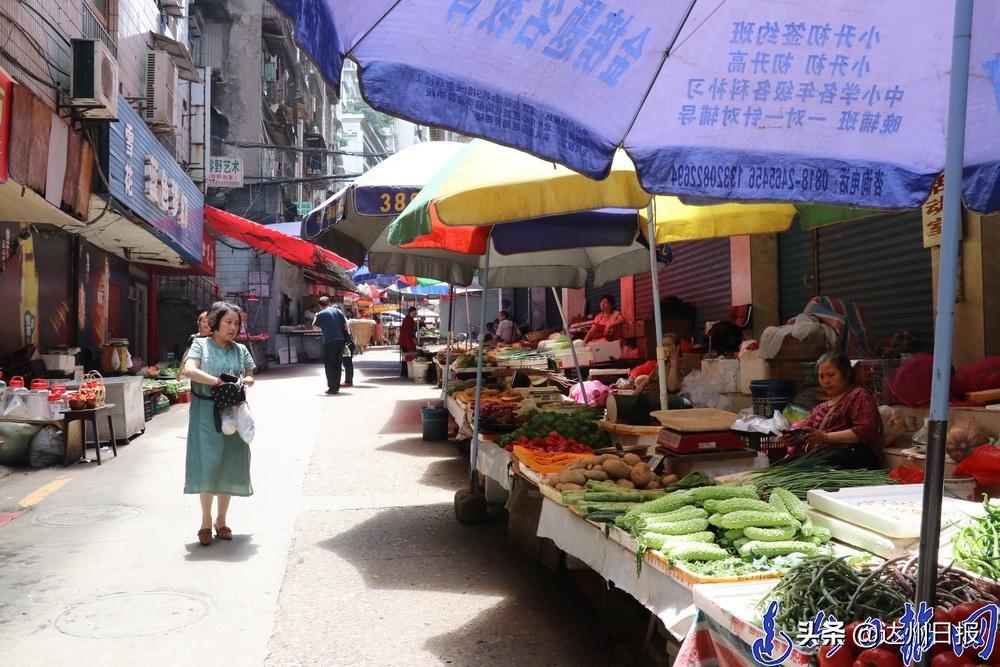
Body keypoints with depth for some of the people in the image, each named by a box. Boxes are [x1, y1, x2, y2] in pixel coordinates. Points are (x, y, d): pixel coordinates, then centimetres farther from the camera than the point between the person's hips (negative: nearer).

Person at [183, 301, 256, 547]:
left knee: (230, 466, 5)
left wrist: (243, 382, -7)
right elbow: (189, 370, -15)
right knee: (208, 465, -6)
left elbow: (250, 377, 15)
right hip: (206, 412, -4)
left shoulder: (240, 349, 12)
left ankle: (221, 520, 19)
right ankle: (206, 522, 8)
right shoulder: (200, 344, 1)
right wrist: (218, 381, -21)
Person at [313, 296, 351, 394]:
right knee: (337, 365, 13)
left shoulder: (320, 314, -4)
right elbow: (345, 325, 6)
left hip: (329, 342, -4)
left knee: (329, 365, 5)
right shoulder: (337, 311, 7)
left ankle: (332, 388, 2)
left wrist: (315, 316, 27)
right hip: (340, 341, 4)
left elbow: (314, 325, 11)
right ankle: (337, 387, 17)